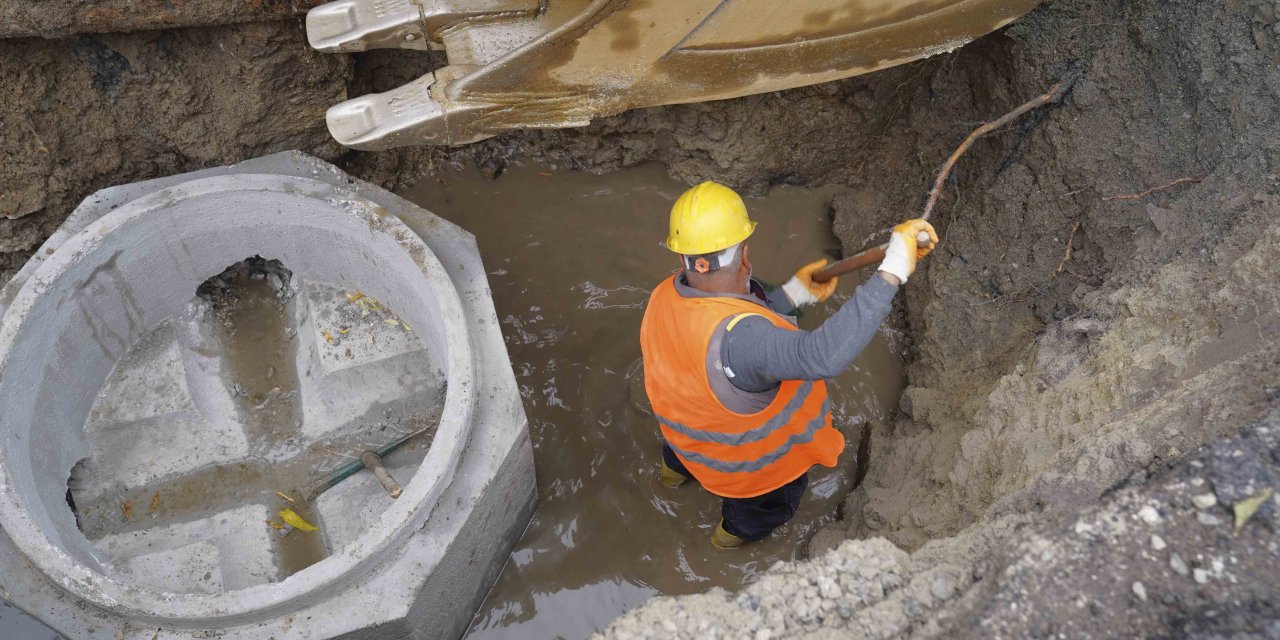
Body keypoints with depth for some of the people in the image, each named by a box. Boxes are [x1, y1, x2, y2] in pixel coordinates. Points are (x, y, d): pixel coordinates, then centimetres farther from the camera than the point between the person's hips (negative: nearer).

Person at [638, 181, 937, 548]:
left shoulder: (665, 297, -24)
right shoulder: (732, 338, -51)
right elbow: (824, 355, -64)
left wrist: (794, 294, -8)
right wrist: (892, 271, -62)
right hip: (752, 461, -5)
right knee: (770, 503, 34)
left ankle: (674, 469, 77)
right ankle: (737, 532, 65)